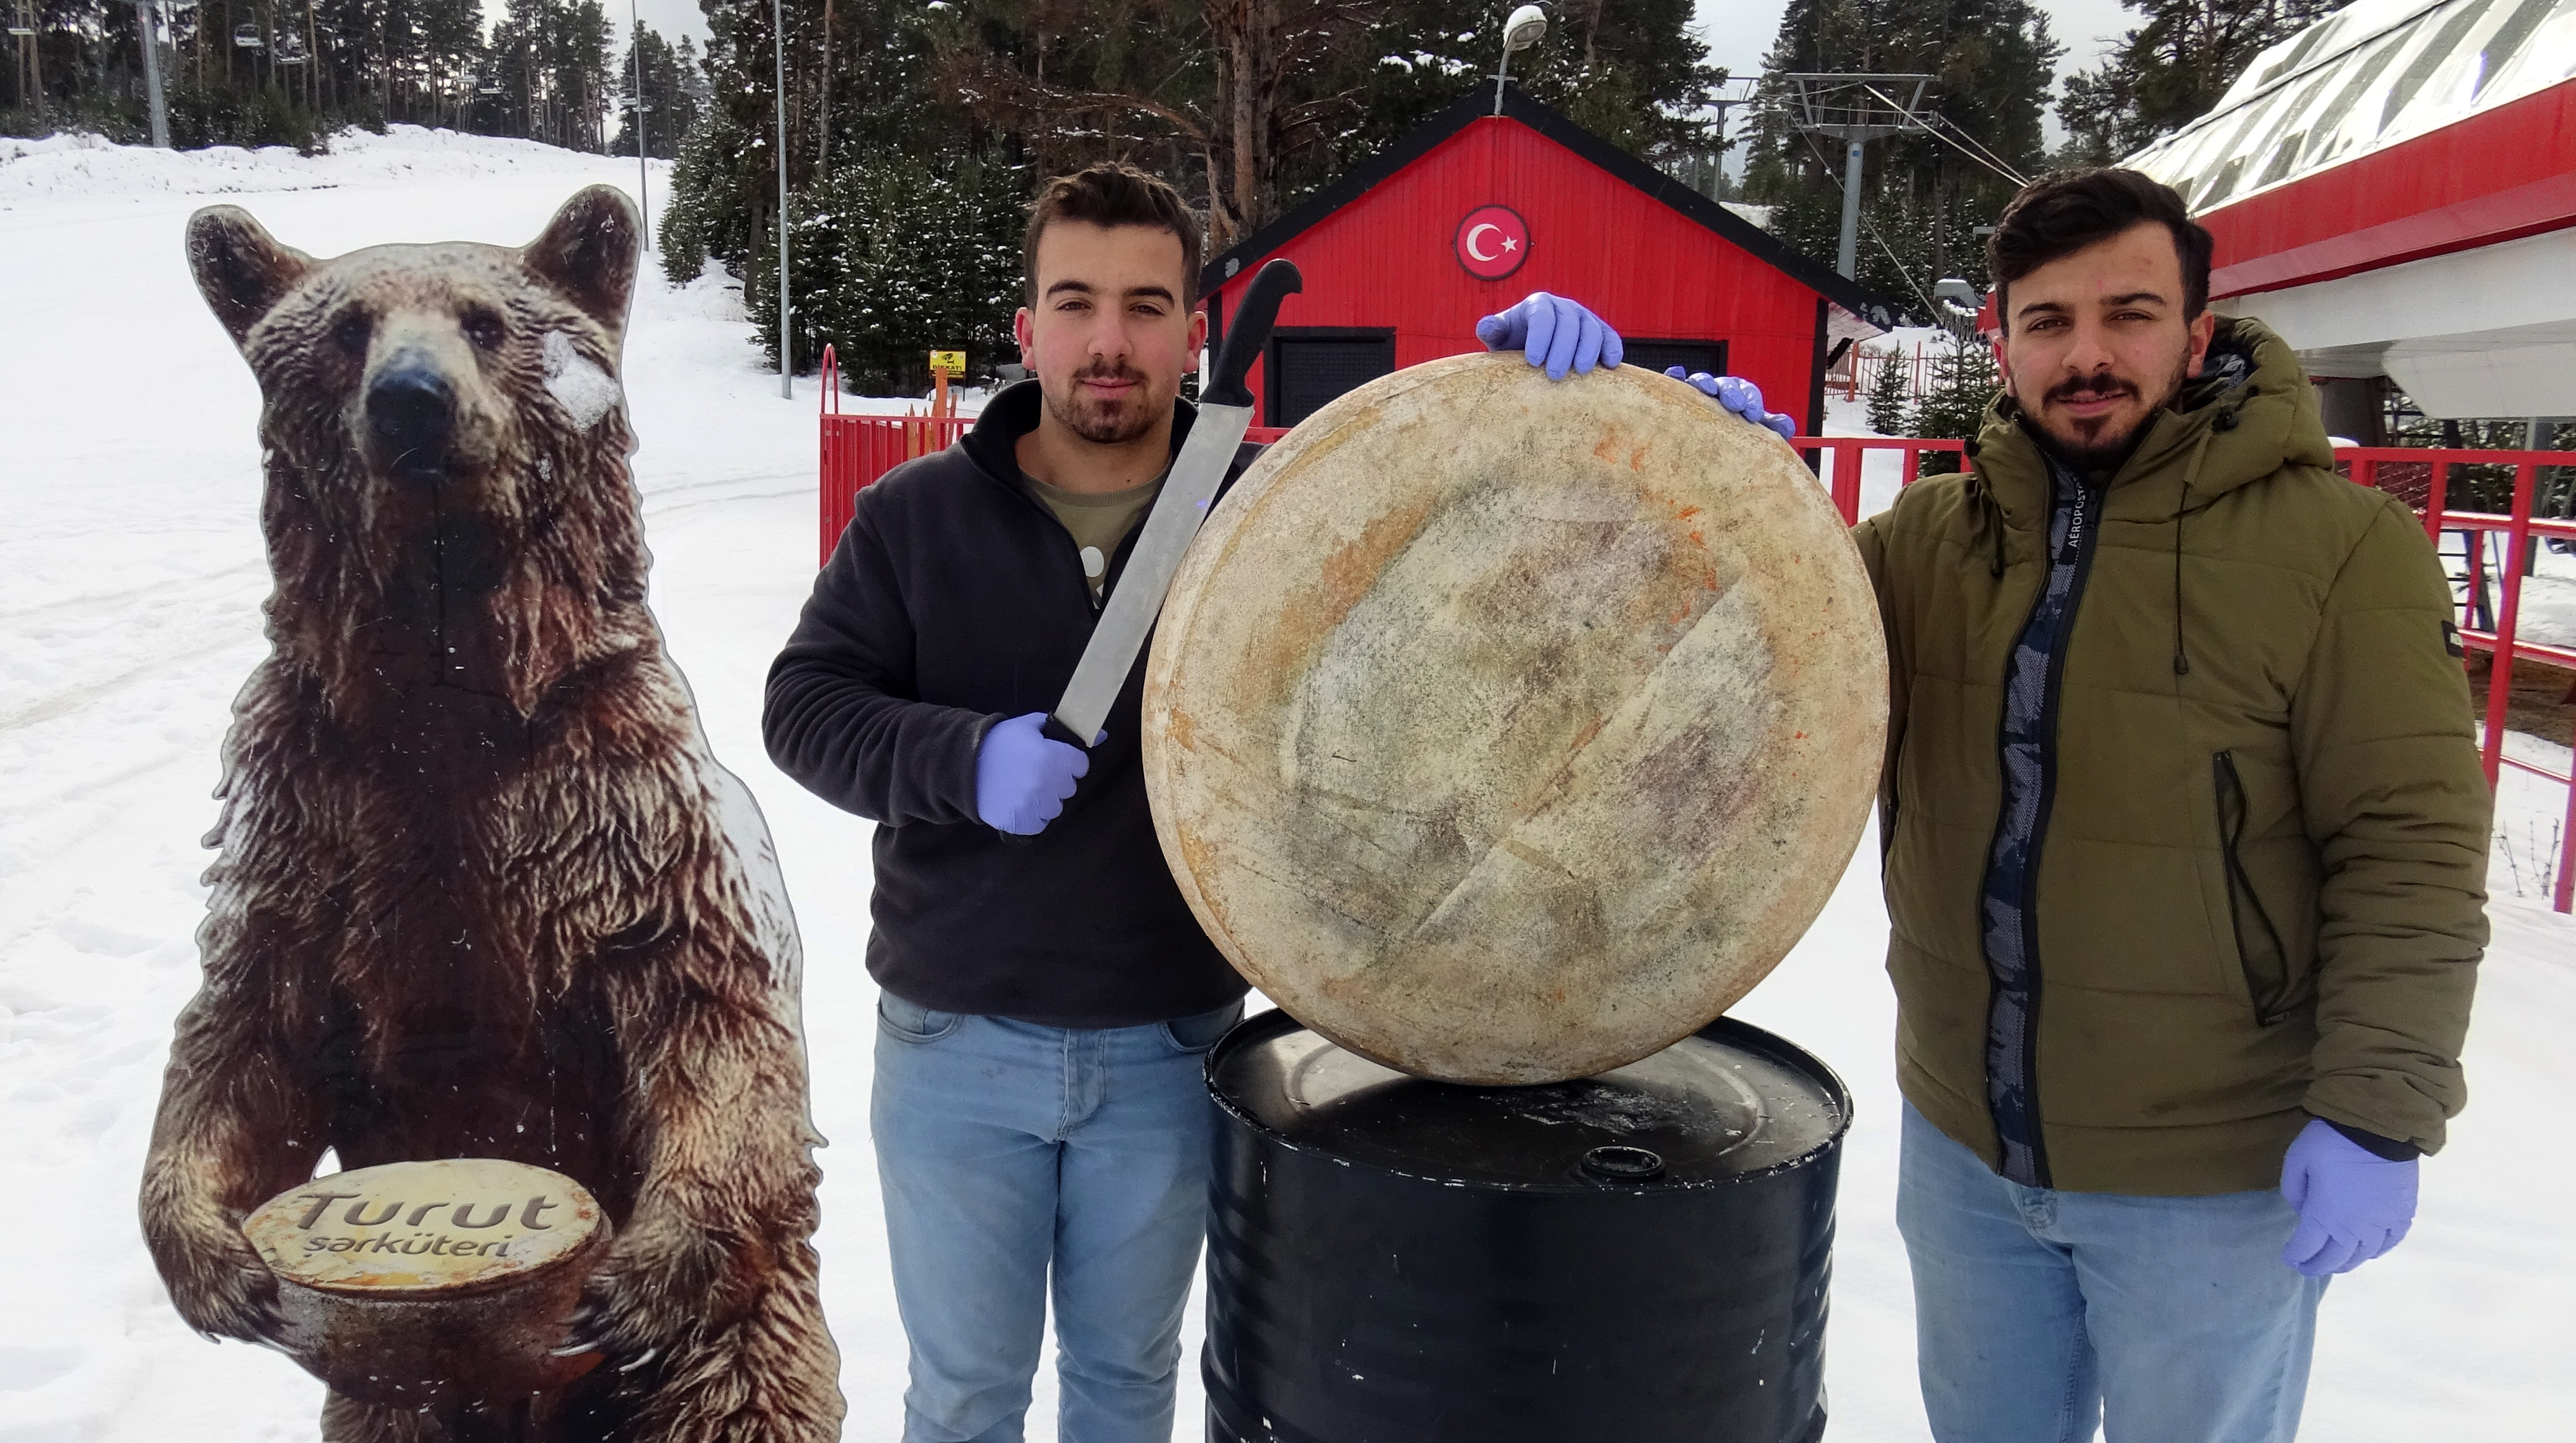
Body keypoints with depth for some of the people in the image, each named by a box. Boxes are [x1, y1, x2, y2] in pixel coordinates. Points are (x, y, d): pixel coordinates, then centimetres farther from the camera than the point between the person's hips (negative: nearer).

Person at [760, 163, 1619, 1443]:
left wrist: (1539, 379, -26)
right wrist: (967, 758, -23)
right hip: (956, 1047, 0)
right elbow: (803, 705, -5)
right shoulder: (917, 515, -3)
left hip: (1170, 1048, 1)